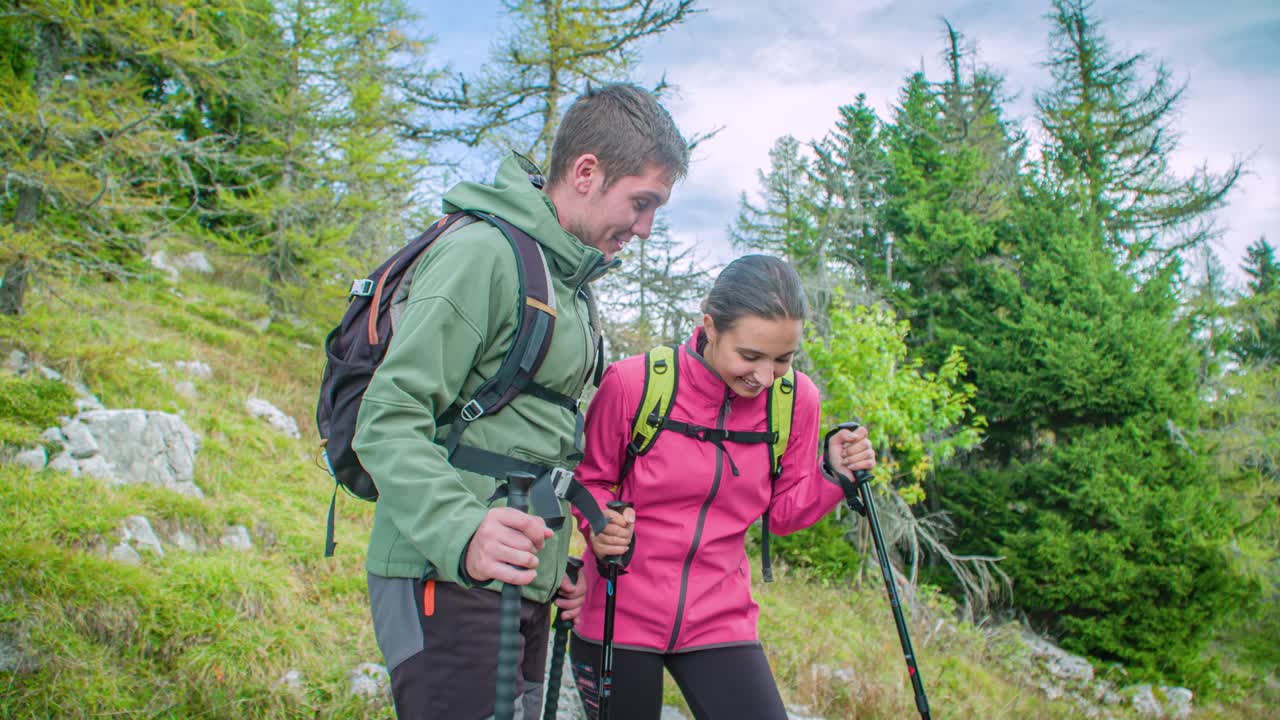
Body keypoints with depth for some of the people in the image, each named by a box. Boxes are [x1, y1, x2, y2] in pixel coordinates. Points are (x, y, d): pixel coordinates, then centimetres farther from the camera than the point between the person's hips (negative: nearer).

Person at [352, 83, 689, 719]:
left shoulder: (571, 281, 18)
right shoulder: (485, 251, -13)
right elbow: (389, 420, -20)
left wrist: (553, 563, 18)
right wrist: (462, 531, -35)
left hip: (521, 586, 9)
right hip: (447, 578, -9)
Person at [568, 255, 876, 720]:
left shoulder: (796, 399, -6)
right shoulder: (633, 383, -16)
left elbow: (783, 513, 5)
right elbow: (589, 480, -1)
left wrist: (832, 475, -12)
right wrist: (601, 524, -21)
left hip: (720, 622, 2)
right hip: (619, 616, -2)